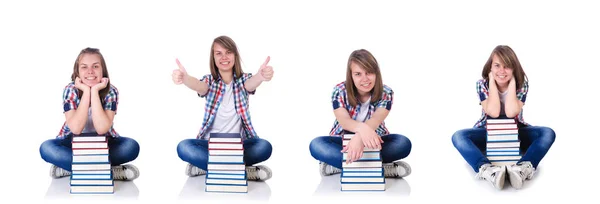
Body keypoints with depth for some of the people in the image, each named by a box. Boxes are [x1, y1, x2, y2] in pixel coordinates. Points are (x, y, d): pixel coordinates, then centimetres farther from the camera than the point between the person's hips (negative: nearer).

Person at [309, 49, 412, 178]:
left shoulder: (386, 93, -16)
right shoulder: (339, 91, -16)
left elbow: (375, 120, -33)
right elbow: (344, 120, -31)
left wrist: (359, 137, -58)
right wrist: (362, 128, -58)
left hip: (372, 141, 1)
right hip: (344, 140, 0)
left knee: (404, 143, -28)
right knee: (316, 145, -31)